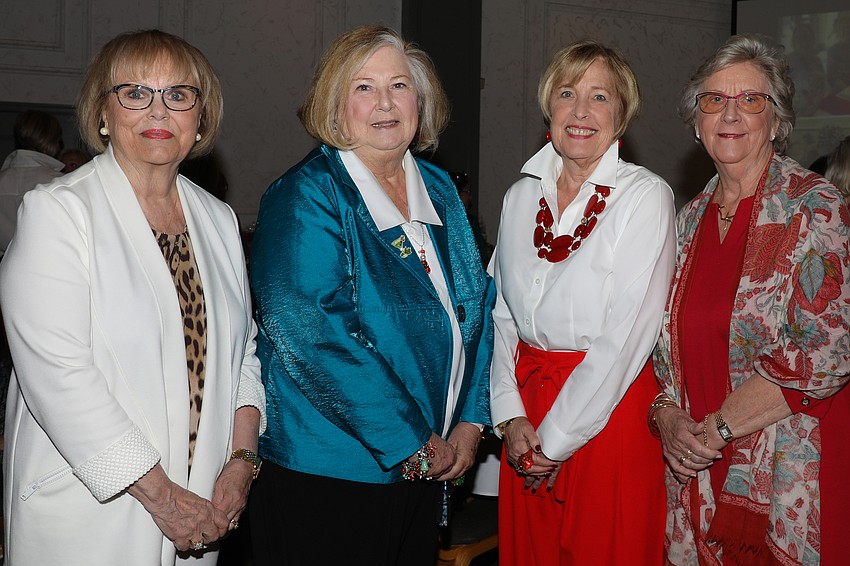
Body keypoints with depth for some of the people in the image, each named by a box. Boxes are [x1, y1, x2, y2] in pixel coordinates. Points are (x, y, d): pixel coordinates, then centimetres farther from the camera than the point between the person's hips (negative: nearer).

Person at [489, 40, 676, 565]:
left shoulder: (644, 196, -10)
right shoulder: (522, 195, 7)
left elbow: (628, 335, -15)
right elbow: (500, 311, 8)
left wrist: (556, 439, -14)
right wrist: (510, 416, -4)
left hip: (609, 408, -4)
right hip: (525, 402, 5)